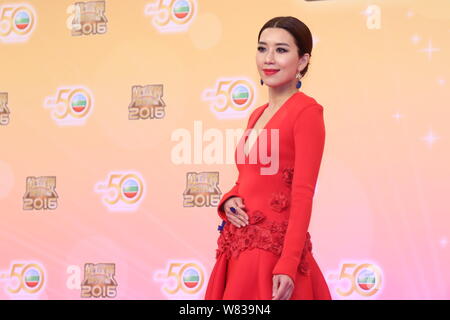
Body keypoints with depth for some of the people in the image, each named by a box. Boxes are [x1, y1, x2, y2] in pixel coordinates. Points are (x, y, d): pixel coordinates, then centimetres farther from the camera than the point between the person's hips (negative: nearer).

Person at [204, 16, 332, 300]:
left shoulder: (306, 110, -9)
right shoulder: (257, 115, 14)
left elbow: (303, 194, -15)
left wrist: (288, 265, -21)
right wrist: (229, 201, -1)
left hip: (275, 247, -7)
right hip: (241, 245, 7)